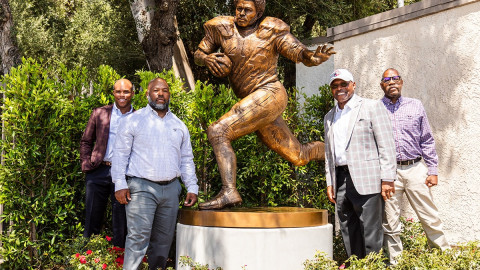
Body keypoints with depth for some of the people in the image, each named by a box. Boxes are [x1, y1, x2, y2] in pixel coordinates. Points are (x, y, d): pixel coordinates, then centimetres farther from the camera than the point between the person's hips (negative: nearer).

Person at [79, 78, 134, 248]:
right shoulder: (100, 113, 8)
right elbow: (86, 142, 13)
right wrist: (87, 165, 1)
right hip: (98, 172, 1)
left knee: (121, 226, 6)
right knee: (92, 222, 9)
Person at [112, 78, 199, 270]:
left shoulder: (179, 125, 16)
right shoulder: (134, 120, 4)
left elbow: (187, 159, 18)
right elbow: (120, 153, 1)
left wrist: (192, 188, 10)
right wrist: (120, 184, -9)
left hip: (170, 189, 4)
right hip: (141, 187, -4)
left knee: (163, 239, 8)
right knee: (139, 237, -12)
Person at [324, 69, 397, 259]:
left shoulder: (372, 107, 3)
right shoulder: (329, 117, 20)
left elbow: (386, 145, -4)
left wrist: (387, 178, -11)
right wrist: (329, 183, 14)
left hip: (366, 179, -6)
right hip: (340, 179, 6)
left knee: (371, 232, -5)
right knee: (349, 233, 9)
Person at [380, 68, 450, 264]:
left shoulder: (415, 106, 10)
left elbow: (427, 141, 10)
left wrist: (433, 170, 4)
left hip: (415, 169, 1)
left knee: (430, 218, 4)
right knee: (390, 223, 5)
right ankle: (395, 262, 17)